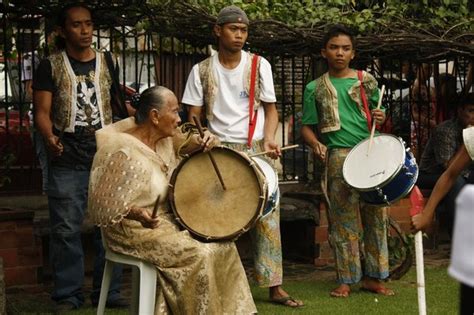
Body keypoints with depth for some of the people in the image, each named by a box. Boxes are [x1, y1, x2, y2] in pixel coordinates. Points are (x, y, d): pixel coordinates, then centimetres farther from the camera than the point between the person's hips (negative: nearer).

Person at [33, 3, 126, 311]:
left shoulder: (107, 63, 9)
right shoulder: (51, 66, 2)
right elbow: (42, 111, -2)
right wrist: (49, 137, -22)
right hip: (67, 161, -2)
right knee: (66, 229, 0)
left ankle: (109, 291, 15)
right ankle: (68, 294, 10)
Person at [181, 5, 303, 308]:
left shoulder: (260, 65, 2)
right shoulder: (202, 70, 2)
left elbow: (270, 109, 3)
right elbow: (193, 116, 4)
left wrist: (269, 139, -15)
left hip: (257, 150, 0)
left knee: (267, 217, -2)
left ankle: (275, 286, 3)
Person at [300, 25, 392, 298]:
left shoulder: (367, 81, 11)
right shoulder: (315, 88, 9)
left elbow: (377, 114, 18)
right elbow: (307, 126, 11)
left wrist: (380, 118, -6)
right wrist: (316, 143, -9)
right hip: (339, 155, -1)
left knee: (375, 214, 2)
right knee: (344, 217, -1)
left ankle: (374, 276, 10)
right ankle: (347, 279, 6)